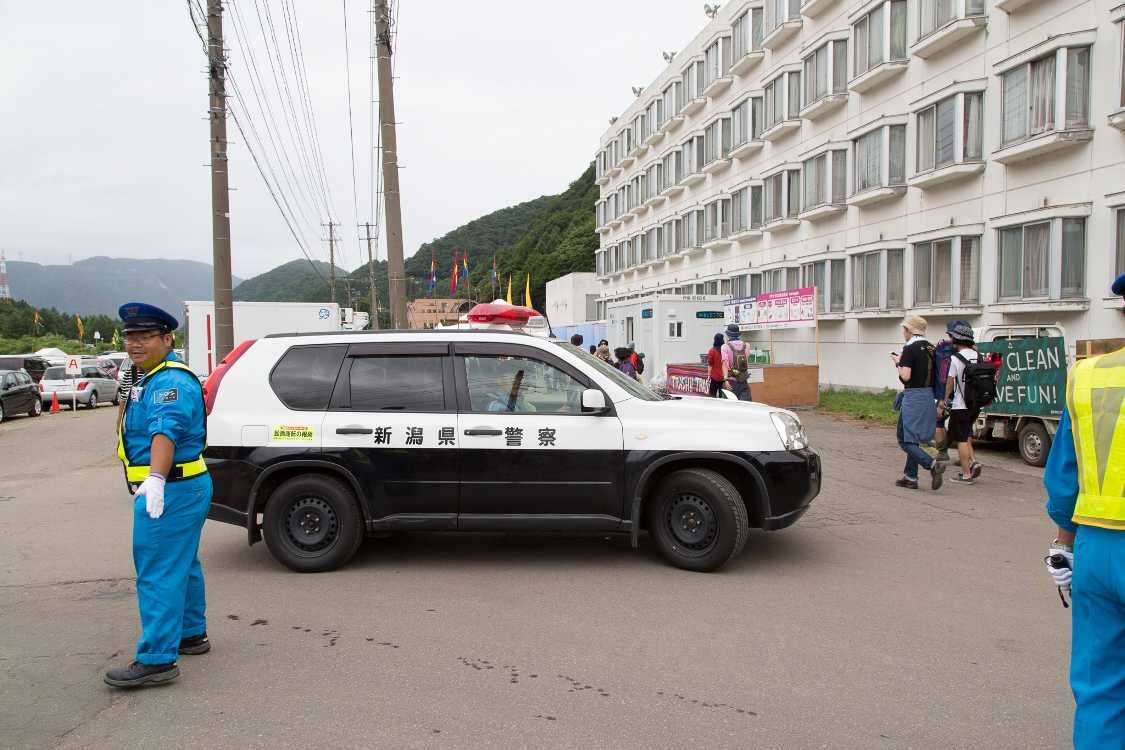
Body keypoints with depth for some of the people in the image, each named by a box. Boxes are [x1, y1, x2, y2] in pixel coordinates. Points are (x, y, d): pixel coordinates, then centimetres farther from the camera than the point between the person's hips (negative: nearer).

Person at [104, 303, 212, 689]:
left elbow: (166, 431, -36)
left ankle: (156, 660, -5)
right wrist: (154, 481, 30)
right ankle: (191, 635, 35)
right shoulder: (150, 378, 17)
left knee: (158, 574, -9)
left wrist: (156, 479, -49)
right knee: (181, 566, 21)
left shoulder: (171, 382, -19)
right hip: (174, 489, 11)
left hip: (170, 491, -11)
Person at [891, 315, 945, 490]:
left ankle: (933, 464, -19)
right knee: (914, 439, 16)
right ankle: (910, 477, 20)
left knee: (905, 440, -4)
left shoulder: (910, 348, -14)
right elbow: (922, 368, 13)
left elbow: (906, 376, -19)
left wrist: (898, 363, -2)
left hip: (913, 397, -8)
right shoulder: (930, 347, 10)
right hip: (928, 395, 9)